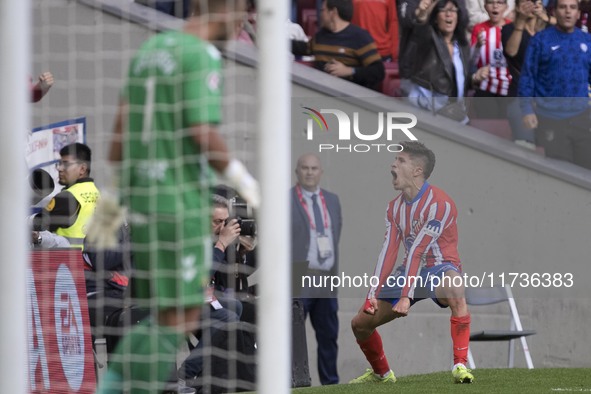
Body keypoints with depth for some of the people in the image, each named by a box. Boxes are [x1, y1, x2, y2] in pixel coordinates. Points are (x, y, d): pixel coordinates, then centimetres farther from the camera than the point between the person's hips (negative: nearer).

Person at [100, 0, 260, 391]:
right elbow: (203, 136, -19)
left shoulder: (150, 50, 13)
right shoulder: (201, 57, -13)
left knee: (165, 313, 15)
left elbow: (122, 125, 13)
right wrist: (244, 180, -5)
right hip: (180, 205, -9)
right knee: (178, 319, -4)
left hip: (142, 198, 9)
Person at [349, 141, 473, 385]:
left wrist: (407, 297, -27)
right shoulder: (395, 207, 6)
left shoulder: (439, 204, -18)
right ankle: (381, 373, 29)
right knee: (360, 322, 3)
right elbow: (389, 252, 2)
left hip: (439, 266, -7)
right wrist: (373, 294, -8)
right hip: (411, 271, 7)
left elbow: (418, 251, -24)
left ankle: (460, 365, -38)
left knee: (455, 291, -43)